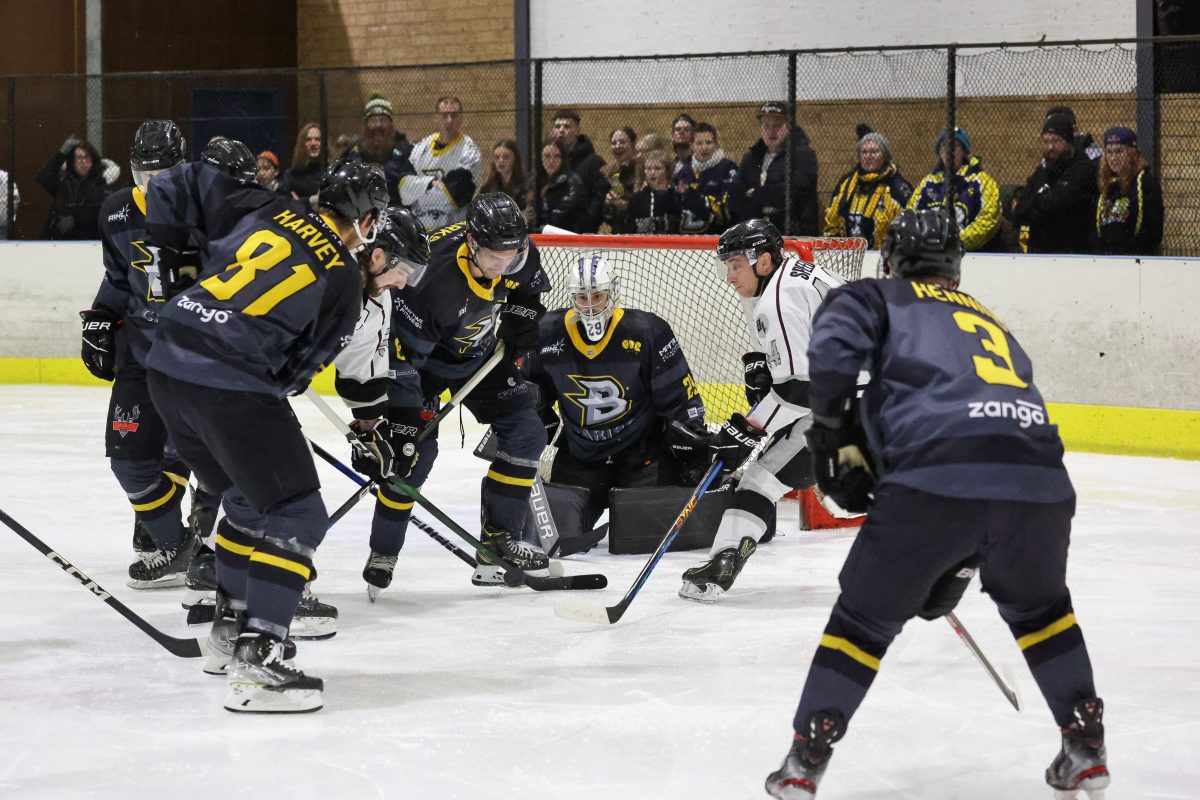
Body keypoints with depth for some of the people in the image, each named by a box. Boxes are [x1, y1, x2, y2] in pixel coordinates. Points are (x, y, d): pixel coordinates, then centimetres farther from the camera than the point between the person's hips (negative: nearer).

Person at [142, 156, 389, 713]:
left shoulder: (264, 209, 12)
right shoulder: (343, 277, -1)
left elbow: (177, 184, 15)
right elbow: (304, 363, 3)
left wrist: (175, 254, 23)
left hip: (168, 369, 7)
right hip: (233, 386, -7)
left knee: (248, 500, 25)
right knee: (296, 516, -1)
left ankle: (230, 627, 34)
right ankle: (255, 659, -12)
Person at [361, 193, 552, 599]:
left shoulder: (516, 249, -22)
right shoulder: (433, 278, -40)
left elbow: (531, 283, 6)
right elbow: (402, 354, -35)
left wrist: (522, 313, -11)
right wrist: (403, 418, -35)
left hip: (482, 352, 6)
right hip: (425, 355, -6)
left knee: (525, 432, -2)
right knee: (416, 451, -16)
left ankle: (499, 537, 9)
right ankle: (382, 555, 0)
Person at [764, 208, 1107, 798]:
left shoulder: (881, 298, 23)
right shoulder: (996, 326, 38)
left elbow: (833, 345, -2)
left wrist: (834, 438, 10)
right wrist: (955, 568, 44)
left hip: (935, 478, -4)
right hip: (1039, 483, 4)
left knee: (866, 615, 16)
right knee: (1038, 606, 33)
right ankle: (1085, 746, 33)